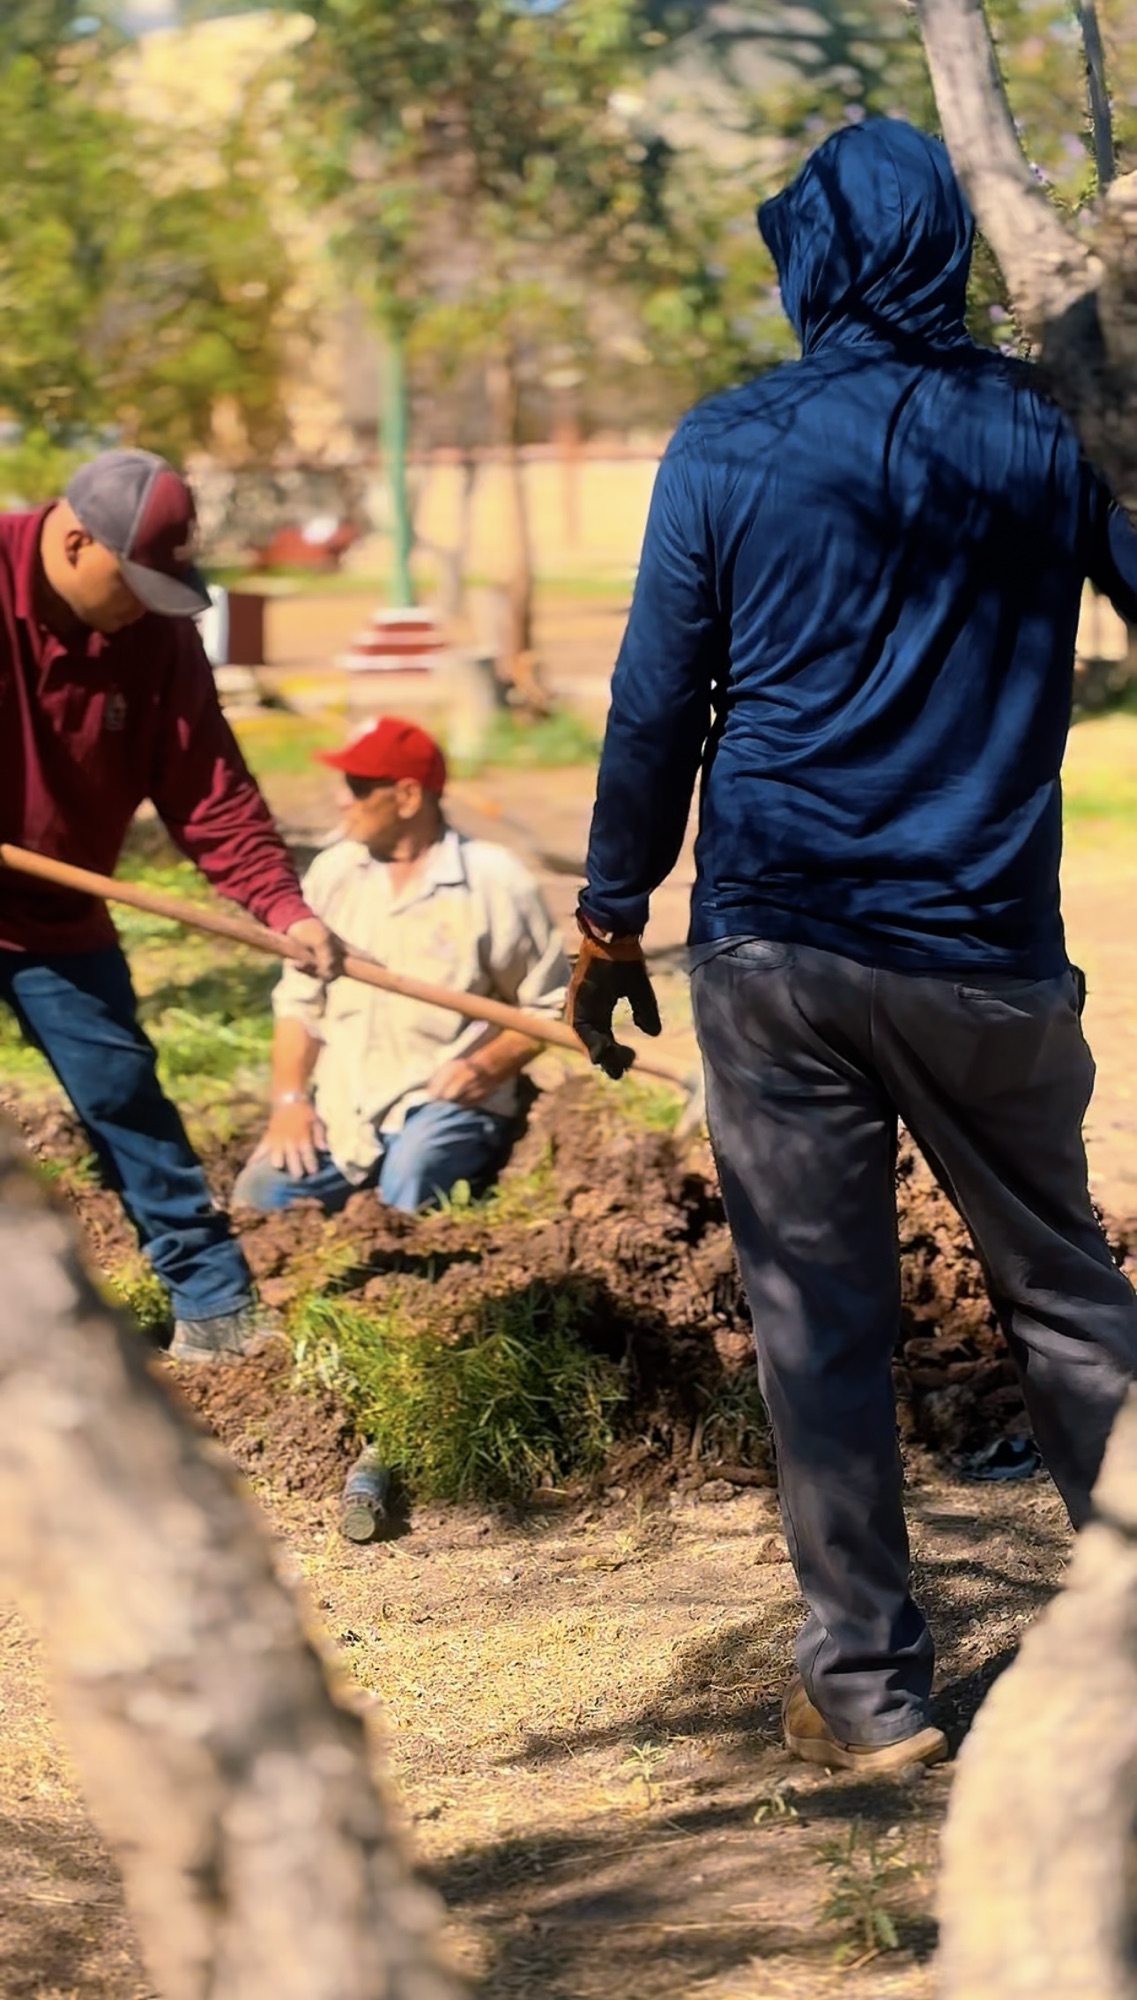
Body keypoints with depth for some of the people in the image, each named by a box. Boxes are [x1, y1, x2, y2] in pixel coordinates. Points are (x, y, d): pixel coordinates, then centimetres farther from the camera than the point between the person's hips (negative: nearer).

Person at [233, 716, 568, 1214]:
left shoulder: (494, 882, -4)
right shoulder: (333, 873, 11)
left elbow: (550, 1005, 0)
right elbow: (299, 1000, 13)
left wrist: (488, 1066, -16)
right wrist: (289, 1099, -1)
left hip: (445, 1104, -5)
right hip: (342, 1108, 5)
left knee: (411, 1177, -36)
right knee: (261, 1195, -17)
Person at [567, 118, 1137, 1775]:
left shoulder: (728, 450, -2)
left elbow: (656, 704, 1)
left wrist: (612, 918, 10)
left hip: (778, 953, -1)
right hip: (990, 955, 1)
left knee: (819, 1324, 5)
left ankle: (868, 1689, 8)